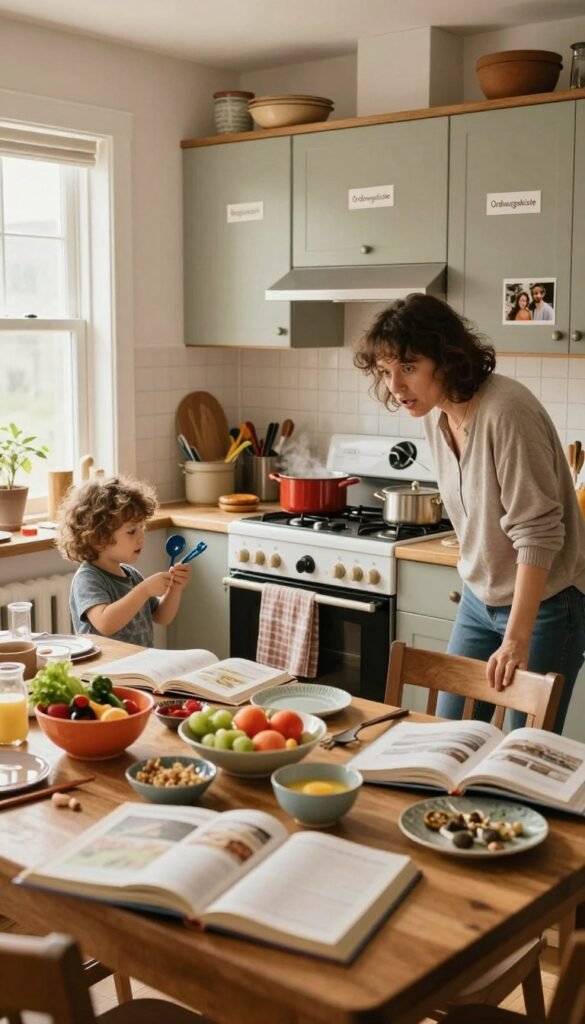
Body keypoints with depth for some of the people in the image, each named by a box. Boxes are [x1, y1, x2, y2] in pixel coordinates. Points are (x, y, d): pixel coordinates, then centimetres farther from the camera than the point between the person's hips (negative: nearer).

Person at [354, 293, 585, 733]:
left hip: (544, 602, -7)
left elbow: (538, 533, -25)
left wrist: (517, 639, -24)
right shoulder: (435, 414, 0)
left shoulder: (505, 411, -25)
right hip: (480, 600, 8)